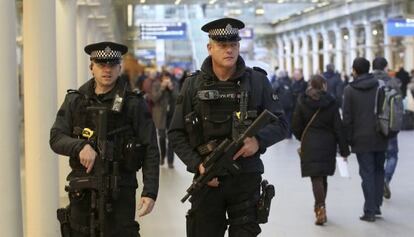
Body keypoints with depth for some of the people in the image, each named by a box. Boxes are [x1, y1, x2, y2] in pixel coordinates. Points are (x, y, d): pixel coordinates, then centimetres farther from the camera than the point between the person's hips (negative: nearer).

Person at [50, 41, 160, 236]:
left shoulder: (134, 104, -1)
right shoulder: (75, 101, 7)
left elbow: (150, 152, -4)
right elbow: (56, 138, 1)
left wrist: (150, 193, -12)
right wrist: (81, 146, -20)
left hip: (120, 191, -3)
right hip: (82, 192, 3)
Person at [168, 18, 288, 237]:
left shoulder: (257, 81, 2)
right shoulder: (193, 85, 2)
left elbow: (280, 124, 4)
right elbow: (176, 134, 3)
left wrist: (259, 140, -16)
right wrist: (197, 165, -11)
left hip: (247, 178, 0)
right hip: (208, 178, 1)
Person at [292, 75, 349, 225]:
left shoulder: (302, 102, -4)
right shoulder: (331, 103, -4)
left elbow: (296, 126, -2)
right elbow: (338, 127, -5)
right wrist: (344, 150, -1)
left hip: (310, 145, -2)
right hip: (328, 144, 2)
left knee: (316, 178, -3)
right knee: (323, 177, 17)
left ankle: (321, 209, -18)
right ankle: (320, 207, 29)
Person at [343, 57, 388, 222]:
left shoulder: (350, 90, -6)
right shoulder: (379, 86, 3)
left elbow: (347, 118, -7)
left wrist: (348, 140, -1)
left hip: (361, 139, -3)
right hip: (380, 138, 3)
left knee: (367, 173, 0)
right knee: (379, 170, 16)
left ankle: (370, 211, 0)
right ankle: (376, 205, 17)